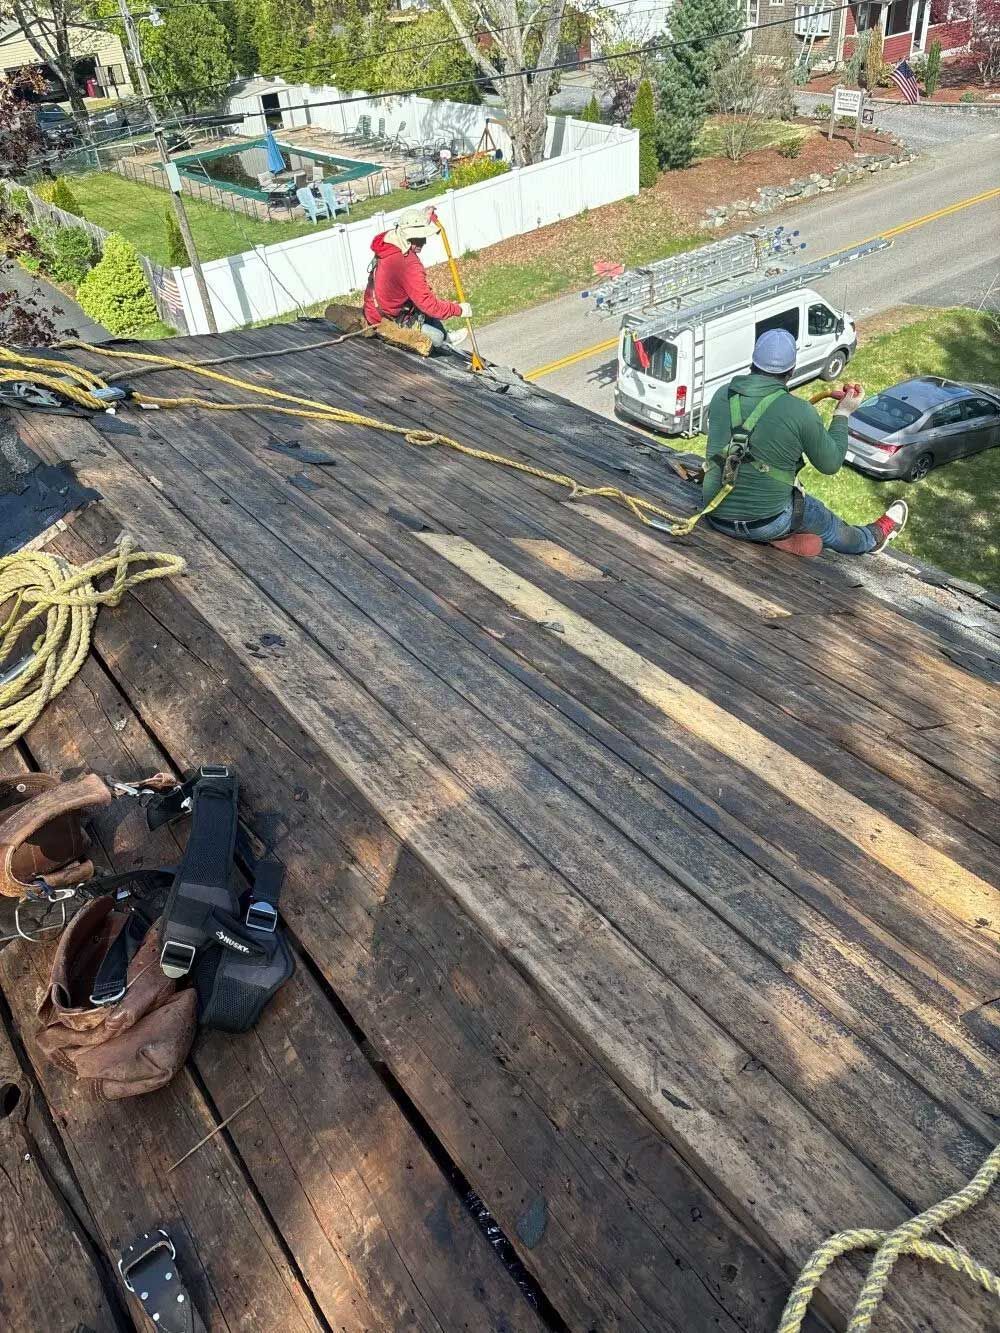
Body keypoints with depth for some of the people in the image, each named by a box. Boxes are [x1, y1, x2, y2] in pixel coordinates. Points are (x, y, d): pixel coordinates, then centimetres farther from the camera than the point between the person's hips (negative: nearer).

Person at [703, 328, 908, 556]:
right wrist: (843, 413, 10)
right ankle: (874, 538, 54)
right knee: (828, 525, 29)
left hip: (716, 517, 3)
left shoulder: (722, 395, -5)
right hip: (768, 522, -3)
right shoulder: (800, 412, -17)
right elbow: (831, 464, -2)